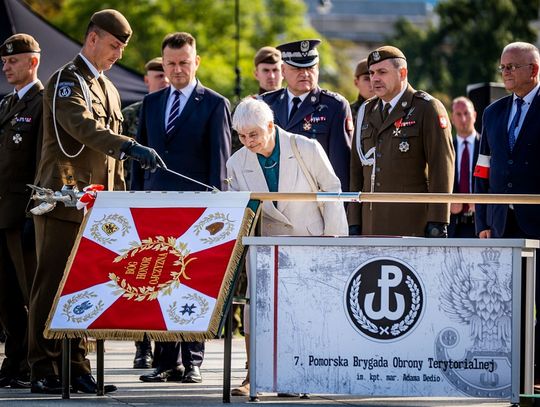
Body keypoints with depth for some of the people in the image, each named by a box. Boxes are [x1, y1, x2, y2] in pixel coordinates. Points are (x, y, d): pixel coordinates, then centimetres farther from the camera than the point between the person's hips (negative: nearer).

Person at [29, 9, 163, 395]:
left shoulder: (109, 90, 20)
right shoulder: (66, 81, -8)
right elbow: (84, 127, -26)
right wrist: (133, 148, -38)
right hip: (64, 200, -8)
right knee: (52, 286, -6)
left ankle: (77, 368, 9)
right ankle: (44, 371, -5)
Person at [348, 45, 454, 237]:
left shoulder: (427, 109, -2)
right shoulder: (366, 113, 17)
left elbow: (442, 168, -7)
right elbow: (357, 169, 17)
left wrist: (437, 223, -13)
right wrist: (354, 224, 10)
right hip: (372, 225, 5)